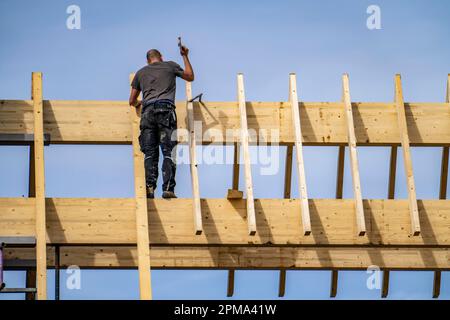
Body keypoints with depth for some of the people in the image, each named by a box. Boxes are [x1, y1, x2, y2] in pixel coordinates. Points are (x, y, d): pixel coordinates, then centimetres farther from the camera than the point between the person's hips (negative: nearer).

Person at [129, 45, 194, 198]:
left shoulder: (141, 73, 25)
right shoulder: (170, 65, 20)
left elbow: (132, 101, 28)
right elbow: (190, 76, 36)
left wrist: (138, 103, 51)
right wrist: (185, 57, 46)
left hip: (148, 111, 2)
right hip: (165, 109, -2)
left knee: (150, 153, 1)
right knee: (168, 152, -5)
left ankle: (150, 187, -14)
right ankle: (168, 188, -17)